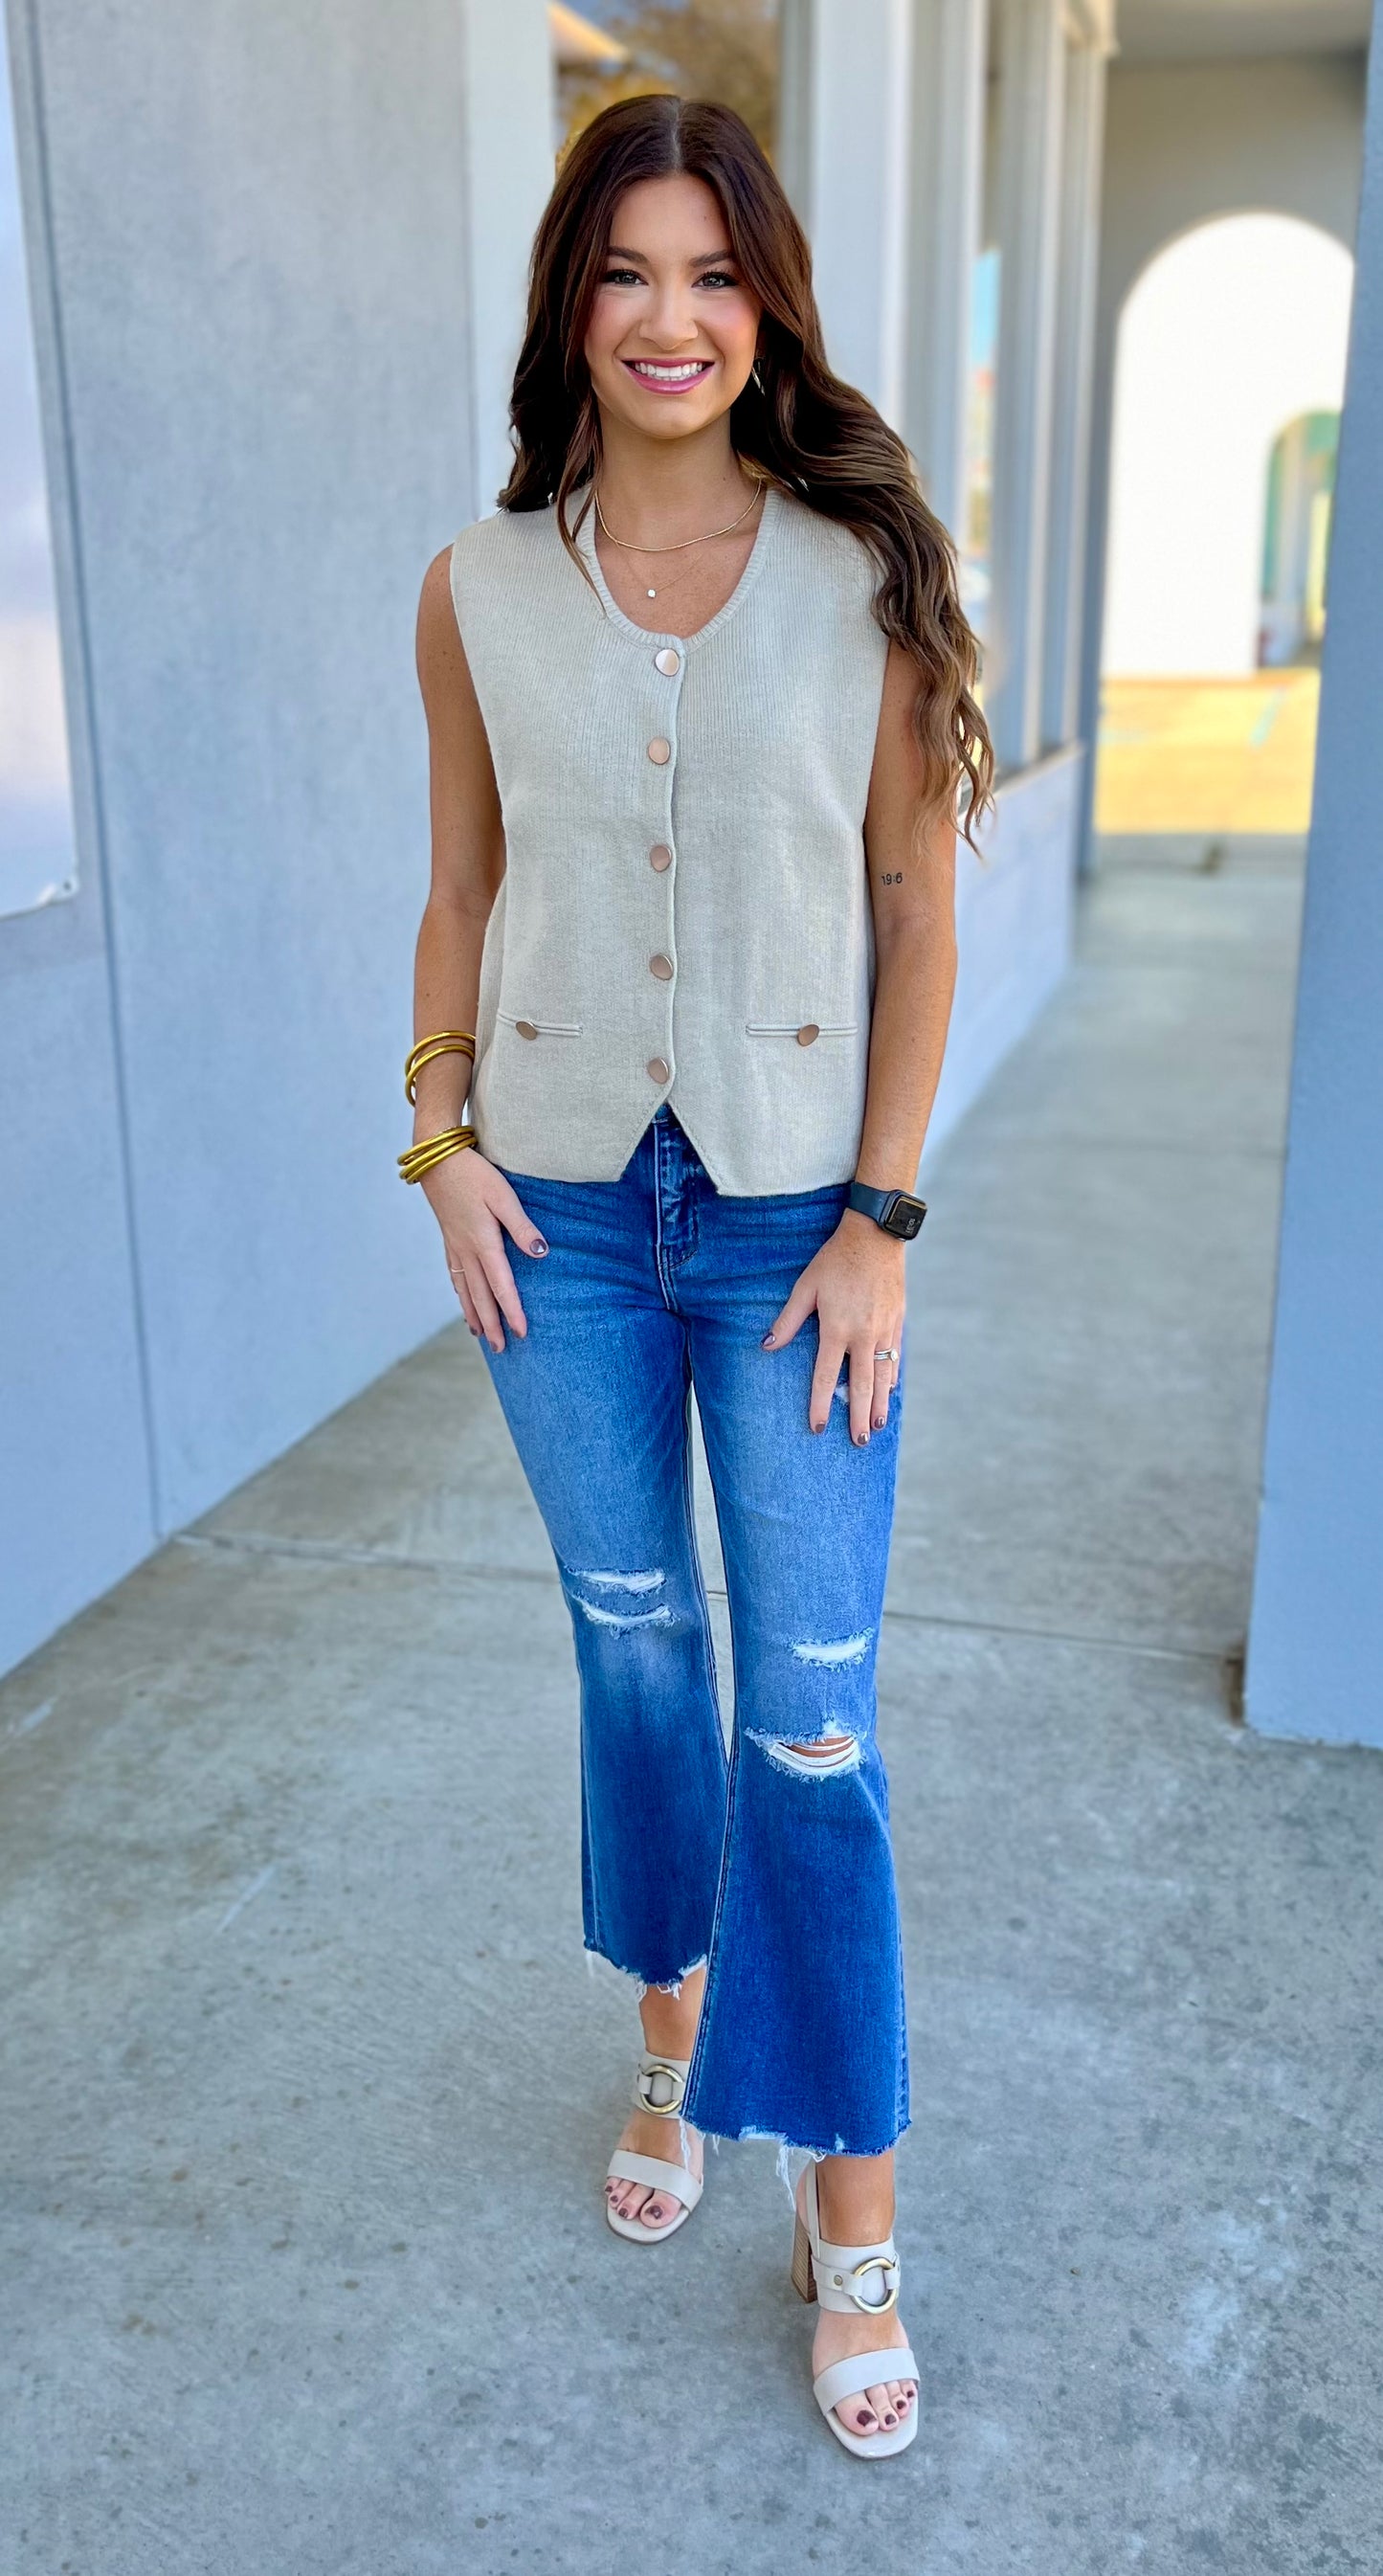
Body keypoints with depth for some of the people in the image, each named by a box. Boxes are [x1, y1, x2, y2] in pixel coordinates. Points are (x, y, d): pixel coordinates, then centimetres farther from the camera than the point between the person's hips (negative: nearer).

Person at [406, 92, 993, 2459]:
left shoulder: (864, 580, -5)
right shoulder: (479, 592, 2)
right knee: (631, 1650, 15)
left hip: (791, 1215, -2)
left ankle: (850, 2209, 18)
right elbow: (462, 890, 9)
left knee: (811, 1713, 1)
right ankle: (673, 2043, 39)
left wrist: (882, 1216, -8)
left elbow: (917, 913, -4)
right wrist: (444, 1137, -1)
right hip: (563, 1212, 2)